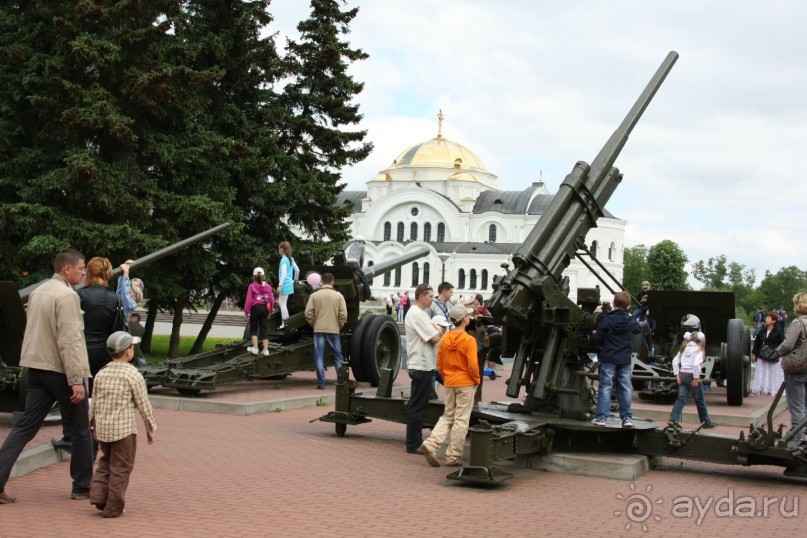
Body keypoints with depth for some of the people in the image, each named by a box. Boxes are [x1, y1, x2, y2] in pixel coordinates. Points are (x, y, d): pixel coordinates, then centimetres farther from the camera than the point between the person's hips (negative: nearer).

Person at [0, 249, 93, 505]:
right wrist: (77, 381, -22)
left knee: (25, 426, 7)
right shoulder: (67, 296, -16)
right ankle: (82, 487, 16)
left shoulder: (37, 292, 12)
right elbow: (69, 341, -22)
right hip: (60, 370, -8)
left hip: (36, 368, 8)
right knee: (81, 429, 7)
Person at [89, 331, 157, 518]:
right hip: (123, 428, -6)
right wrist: (151, 427, 4)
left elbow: (94, 403, 13)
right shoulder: (133, 375, -10)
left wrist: (94, 425, 25)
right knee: (120, 468, 4)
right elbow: (143, 404, -6)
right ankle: (113, 507, 7)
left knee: (106, 463, 22)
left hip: (102, 427, 6)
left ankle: (98, 496, 11)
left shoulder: (101, 373, 7)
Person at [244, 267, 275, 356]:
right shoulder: (267, 286, 2)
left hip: (255, 308, -3)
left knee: (253, 329, 11)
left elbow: (249, 300, -10)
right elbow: (271, 299, 2)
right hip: (265, 308, 3)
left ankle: (255, 348, 5)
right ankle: (265, 350, 4)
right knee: (264, 329, 6)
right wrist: (270, 310, 14)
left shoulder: (252, 286, -8)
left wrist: (246, 311, -4)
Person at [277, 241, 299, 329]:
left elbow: (284, 273, -21)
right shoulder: (291, 259, 10)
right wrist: (295, 280, 27)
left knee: (283, 304, -2)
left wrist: (280, 285, -21)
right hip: (289, 284, 9)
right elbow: (297, 270, 16)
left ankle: (285, 324, 1)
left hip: (285, 285, -9)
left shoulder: (284, 260, -15)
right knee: (280, 302, 18)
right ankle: (286, 321, 20)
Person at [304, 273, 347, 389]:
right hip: (334, 330, 0)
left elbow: (308, 314, -3)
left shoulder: (314, 295, 0)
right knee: (338, 357, 10)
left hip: (318, 330, 0)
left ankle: (321, 382, 2)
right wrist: (339, 326, 11)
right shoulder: (338, 296, -1)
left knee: (319, 357, 4)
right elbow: (343, 315, -5)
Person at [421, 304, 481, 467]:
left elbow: (439, 364, 7)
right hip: (466, 384, -5)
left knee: (447, 416, 16)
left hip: (449, 383, 5)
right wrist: (477, 380, -1)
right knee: (461, 420, 3)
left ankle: (430, 444, -2)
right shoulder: (469, 340, -13)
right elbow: (472, 365, -16)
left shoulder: (444, 339, 3)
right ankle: (453, 457, 5)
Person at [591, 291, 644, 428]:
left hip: (608, 359, -3)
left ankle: (601, 417, -6)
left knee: (605, 387, -1)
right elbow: (638, 329, 23)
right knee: (625, 388, 10)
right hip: (625, 360, 3)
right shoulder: (631, 321, 1)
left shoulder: (607, 320, -11)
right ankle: (627, 417, 12)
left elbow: (597, 339, -10)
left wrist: (595, 334, 11)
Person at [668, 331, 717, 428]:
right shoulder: (698, 349, -7)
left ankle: (673, 420, -12)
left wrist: (677, 375, 8)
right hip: (691, 375, -5)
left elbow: (675, 361, 8)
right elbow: (696, 364, -22)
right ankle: (706, 422, 22)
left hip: (682, 375, 5)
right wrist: (696, 378, -17)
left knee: (681, 399, 2)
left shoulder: (684, 348, 12)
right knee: (700, 400, 9)